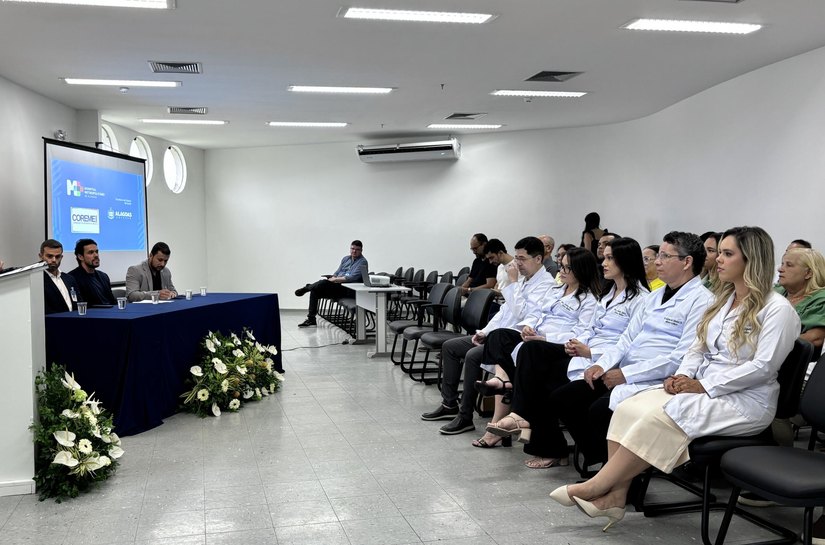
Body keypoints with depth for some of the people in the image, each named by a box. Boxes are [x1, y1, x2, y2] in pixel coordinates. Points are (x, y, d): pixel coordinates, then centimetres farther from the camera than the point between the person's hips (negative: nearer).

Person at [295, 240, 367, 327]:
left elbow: (352, 278, -19)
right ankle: (311, 320, -3)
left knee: (323, 283, -25)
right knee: (314, 291, -6)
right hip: (337, 285, 8)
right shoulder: (346, 258, 19)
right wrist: (332, 278, -3)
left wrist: (335, 279, -16)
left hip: (347, 288, -8)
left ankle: (307, 287, 8)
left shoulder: (362, 262, -7)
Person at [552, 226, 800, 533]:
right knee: (628, 409, -17)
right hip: (700, 389, 8)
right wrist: (683, 375, -4)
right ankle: (616, 496, -22)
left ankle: (596, 487, -21)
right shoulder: (723, 300, 17)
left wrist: (705, 386, -18)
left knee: (660, 418, -30)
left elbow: (763, 366, -15)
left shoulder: (777, 309, -7)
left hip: (744, 401, -7)